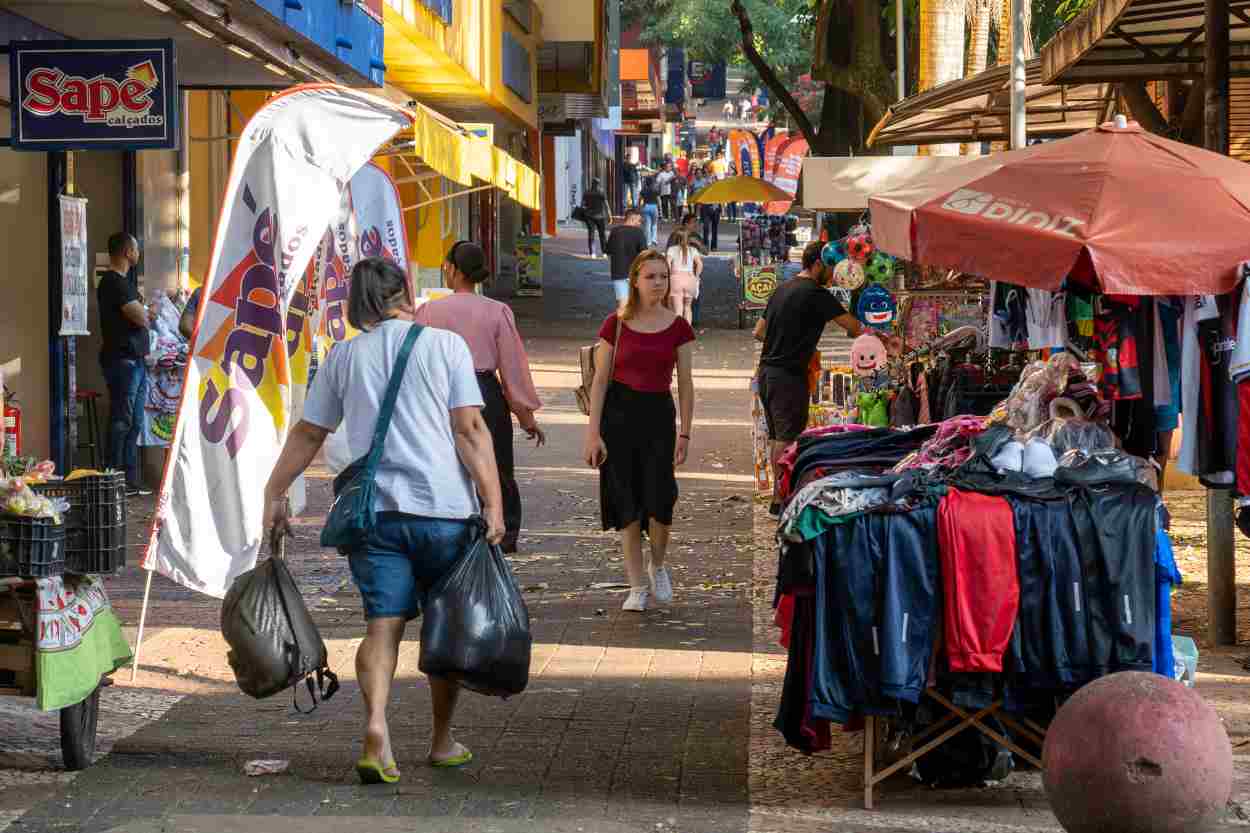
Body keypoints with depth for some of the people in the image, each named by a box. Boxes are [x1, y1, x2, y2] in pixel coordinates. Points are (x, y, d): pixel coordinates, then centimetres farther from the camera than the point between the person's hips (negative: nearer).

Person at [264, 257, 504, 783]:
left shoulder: (344, 356, 10)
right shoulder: (444, 345, 1)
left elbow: (307, 434, 13)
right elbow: (470, 429, -6)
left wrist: (274, 494, 22)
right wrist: (493, 501, -7)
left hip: (373, 511, 2)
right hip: (443, 508, -2)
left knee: (383, 624, 1)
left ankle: (376, 724, -23)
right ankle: (442, 742, 23)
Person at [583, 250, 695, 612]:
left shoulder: (678, 327, 0)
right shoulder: (615, 324, -3)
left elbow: (685, 384, 3)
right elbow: (600, 380, -2)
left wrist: (685, 433, -1)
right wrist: (593, 432, -7)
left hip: (659, 412, 1)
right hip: (619, 411, -1)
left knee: (659, 500, -6)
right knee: (626, 503, 1)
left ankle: (658, 567, 24)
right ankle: (638, 586, 11)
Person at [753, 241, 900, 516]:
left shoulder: (782, 289, 15)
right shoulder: (816, 293, -12)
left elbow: (759, 332, 20)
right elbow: (854, 327, -10)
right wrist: (884, 341, 3)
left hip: (766, 372, 9)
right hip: (789, 375, -9)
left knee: (776, 436, 14)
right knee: (788, 438, -6)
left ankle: (779, 493, 19)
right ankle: (781, 500, -7)